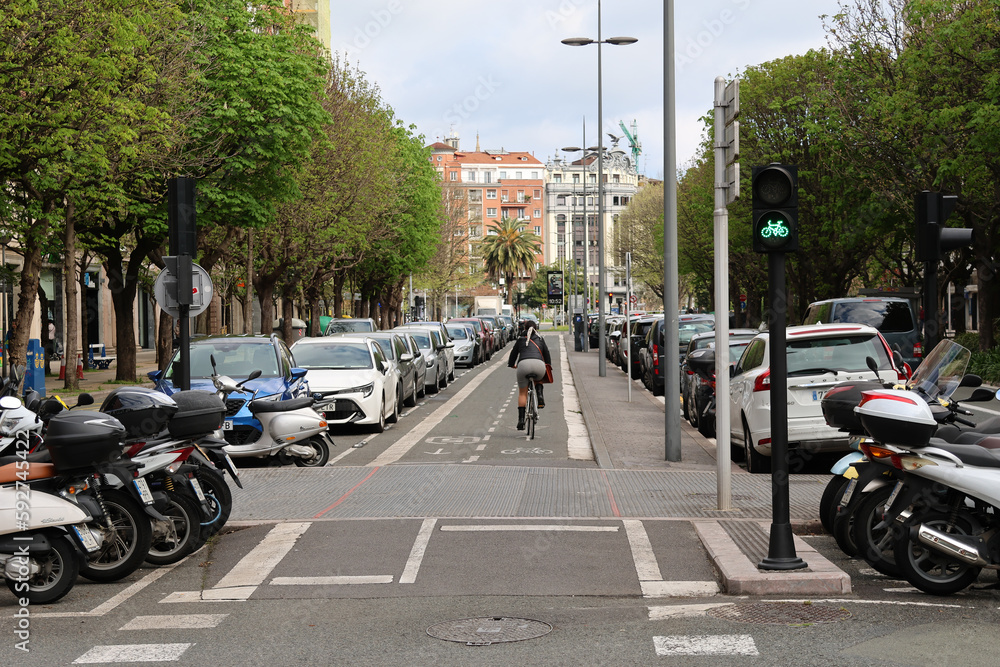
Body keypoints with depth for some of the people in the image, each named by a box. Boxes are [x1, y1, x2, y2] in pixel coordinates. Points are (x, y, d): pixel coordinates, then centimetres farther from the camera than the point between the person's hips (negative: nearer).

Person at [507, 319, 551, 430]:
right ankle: (540, 396, 10)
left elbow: (513, 354, 33)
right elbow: (547, 355, 31)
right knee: (538, 379, 36)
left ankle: (521, 419, 6)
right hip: (539, 365, 1)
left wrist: (511, 364, 52)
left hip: (523, 364, -1)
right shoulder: (540, 339, 27)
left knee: (522, 393, 13)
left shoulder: (521, 339, 25)